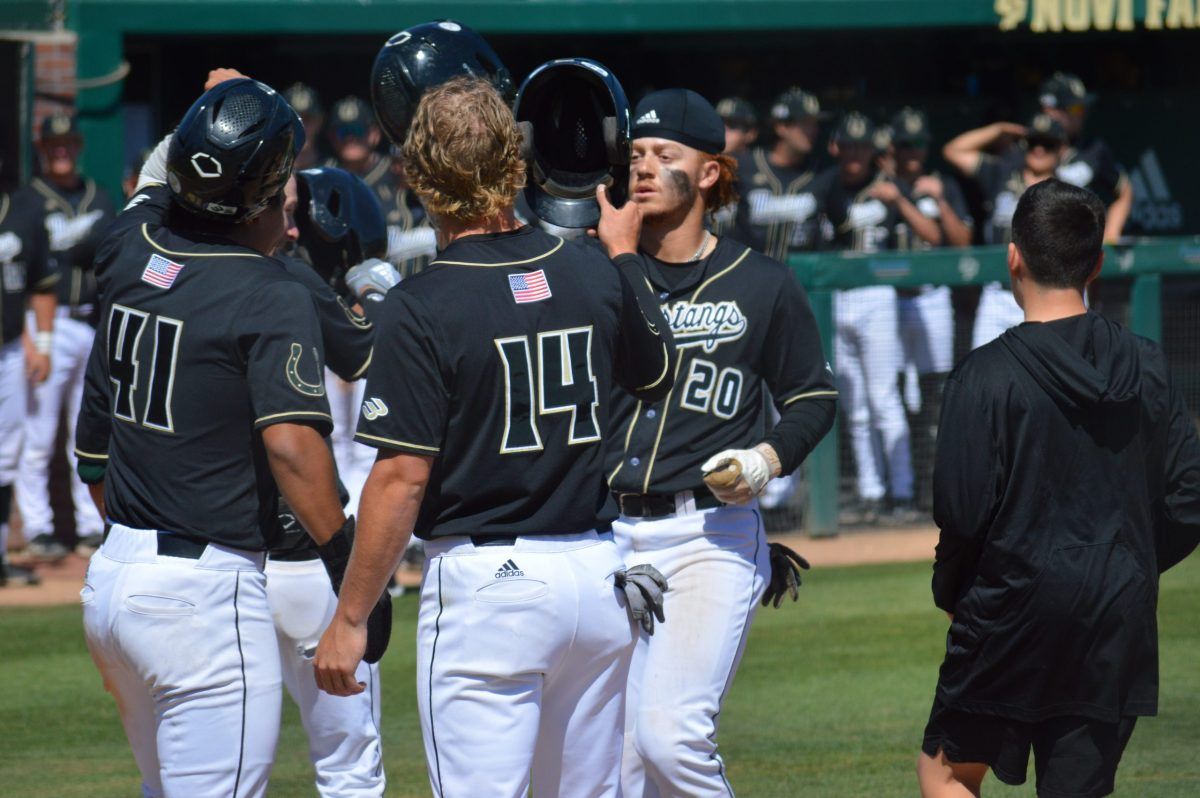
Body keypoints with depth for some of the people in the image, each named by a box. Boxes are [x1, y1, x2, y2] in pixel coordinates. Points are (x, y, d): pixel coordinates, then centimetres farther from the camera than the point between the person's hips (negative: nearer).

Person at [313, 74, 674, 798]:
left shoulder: (420, 308, -13)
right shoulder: (594, 275, 3)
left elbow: (403, 476, -15)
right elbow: (657, 373, 23)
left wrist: (349, 619, -8)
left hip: (485, 585, -6)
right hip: (599, 575, 6)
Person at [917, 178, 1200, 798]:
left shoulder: (987, 375, -11)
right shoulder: (1146, 366, 4)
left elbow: (961, 513, -13)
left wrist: (948, 592, 5)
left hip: (1013, 611, -4)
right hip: (1119, 625, 4)